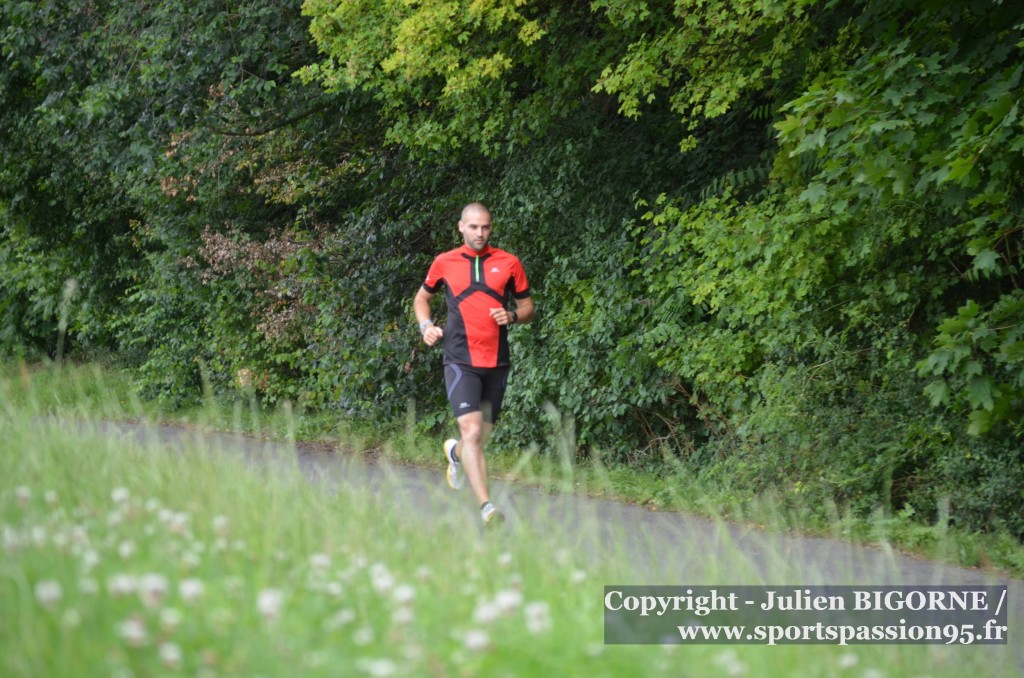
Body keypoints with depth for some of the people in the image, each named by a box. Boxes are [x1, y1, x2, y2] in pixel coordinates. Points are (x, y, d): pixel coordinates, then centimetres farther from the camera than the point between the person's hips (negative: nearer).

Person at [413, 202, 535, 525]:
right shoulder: (444, 263, 5)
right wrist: (426, 325, 2)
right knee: (472, 431, -18)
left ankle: (455, 451, 50)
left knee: (484, 434, 14)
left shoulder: (509, 263, 6)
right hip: (460, 361, -3)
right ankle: (486, 506, -21)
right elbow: (422, 297, 21)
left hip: (497, 362, 3)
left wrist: (512, 316, -9)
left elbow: (528, 307, 13)